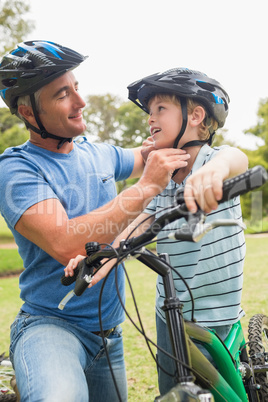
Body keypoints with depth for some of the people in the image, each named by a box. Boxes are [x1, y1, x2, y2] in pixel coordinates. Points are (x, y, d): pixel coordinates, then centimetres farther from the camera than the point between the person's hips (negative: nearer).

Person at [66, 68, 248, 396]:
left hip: (214, 318, -5)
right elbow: (139, 225, -5)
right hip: (170, 313, 5)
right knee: (169, 390, 16)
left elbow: (236, 159, -34)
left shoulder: (216, 158, -10)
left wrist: (217, 167, -58)